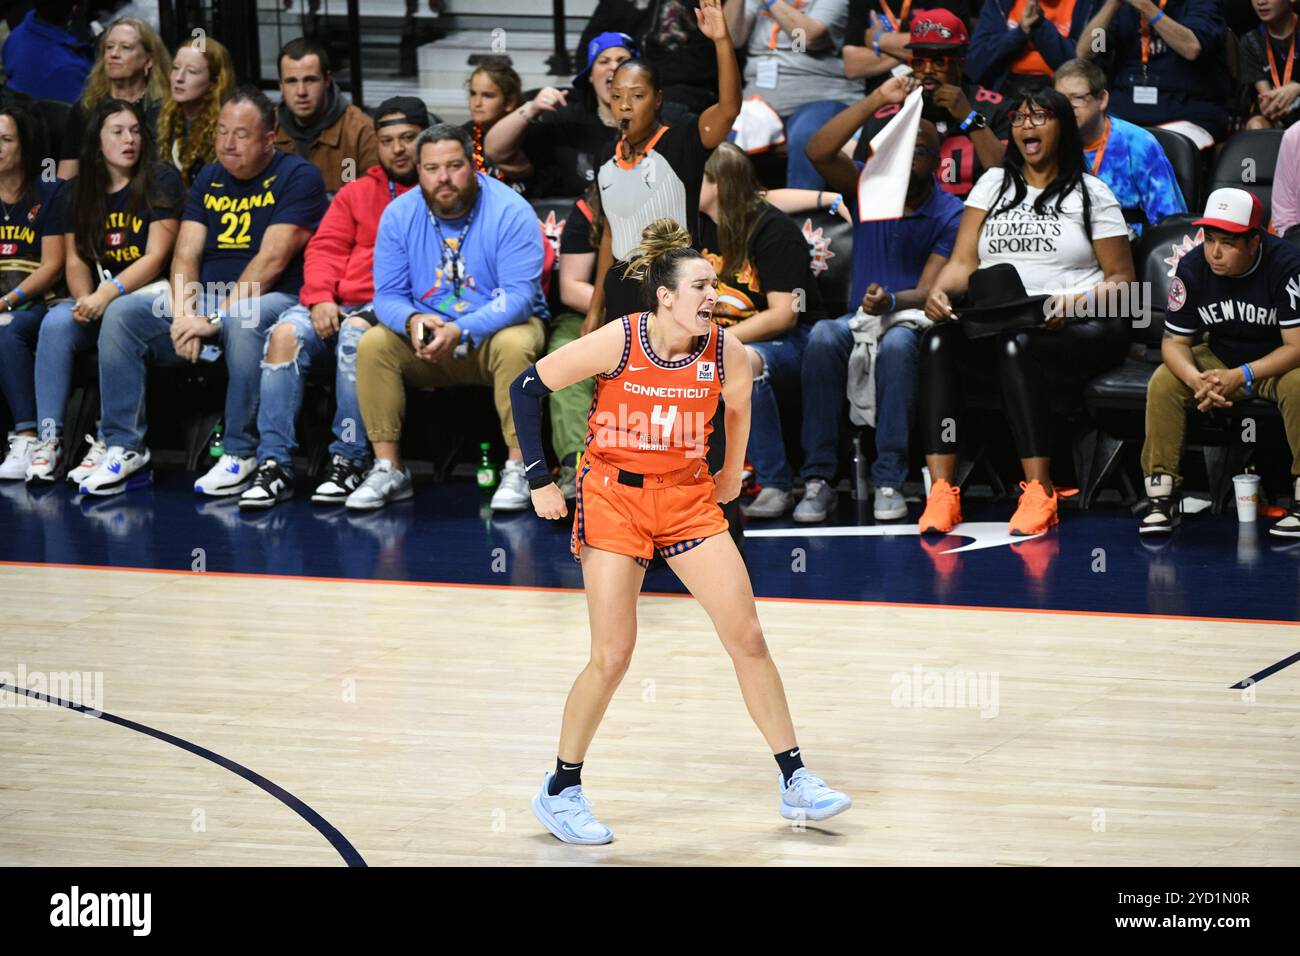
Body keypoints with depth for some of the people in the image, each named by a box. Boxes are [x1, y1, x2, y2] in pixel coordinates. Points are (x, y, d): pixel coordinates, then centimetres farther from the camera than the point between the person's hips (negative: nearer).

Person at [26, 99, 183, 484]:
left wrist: (108, 295, -22)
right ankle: (48, 438, -26)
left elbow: (156, 257, -10)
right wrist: (85, 299, -15)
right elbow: (75, 260, 8)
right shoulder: (77, 193, 13)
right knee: (56, 322, -27)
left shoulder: (162, 182, -2)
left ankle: (108, 442, -32)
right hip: (97, 297, 4)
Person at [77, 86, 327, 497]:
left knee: (244, 323, -41)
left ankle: (240, 454, -29)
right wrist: (185, 316, -15)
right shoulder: (208, 180, 14)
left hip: (273, 299, -6)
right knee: (121, 313, -14)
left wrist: (217, 317, -22)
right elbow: (186, 254, 5)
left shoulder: (297, 177, -6)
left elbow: (272, 260, -15)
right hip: (205, 299, 6)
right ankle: (124, 450, -14)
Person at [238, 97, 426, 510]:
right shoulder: (357, 193, 26)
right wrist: (320, 298, -4)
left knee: (355, 334, -37)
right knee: (285, 334, -25)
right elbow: (325, 248, 17)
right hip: (342, 306, 4)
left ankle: (349, 461, -28)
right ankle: (274, 464, -26)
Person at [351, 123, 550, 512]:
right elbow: (388, 295, -3)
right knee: (373, 344, -23)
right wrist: (412, 321, -28)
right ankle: (388, 470, -17)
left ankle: (517, 469, -25)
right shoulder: (399, 215, -3)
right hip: (425, 335, 3)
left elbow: (518, 296, -22)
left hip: (498, 328, -3)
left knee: (515, 345, -36)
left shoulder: (511, 212, -15)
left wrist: (461, 331, -35)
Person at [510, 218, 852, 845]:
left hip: (688, 499, 3)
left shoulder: (725, 353, -10)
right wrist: (540, 481, -9)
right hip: (613, 496, -3)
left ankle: (795, 784, 8)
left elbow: (738, 406, 15)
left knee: (748, 639, -1)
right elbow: (527, 387, -9)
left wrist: (731, 475, 24)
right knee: (612, 657, -7)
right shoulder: (616, 343, -19)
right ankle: (560, 791, 11)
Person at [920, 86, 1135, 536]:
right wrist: (940, 290, -12)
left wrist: (1076, 304, -16)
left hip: (1078, 330, -3)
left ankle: (1039, 493, -37)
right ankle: (941, 491, -36)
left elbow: (1122, 280, 5)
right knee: (937, 341, -29)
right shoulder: (993, 184, 20)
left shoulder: (1091, 194, 9)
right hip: (995, 325, 4)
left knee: (1017, 346, -38)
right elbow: (963, 262, 12)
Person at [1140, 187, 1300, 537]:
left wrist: (1241, 377, -37)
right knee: (1163, 383, -19)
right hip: (1219, 360, 4)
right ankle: (1161, 498, -15)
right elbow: (1174, 341, -8)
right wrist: (1196, 380, -31)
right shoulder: (1192, 267, -13)